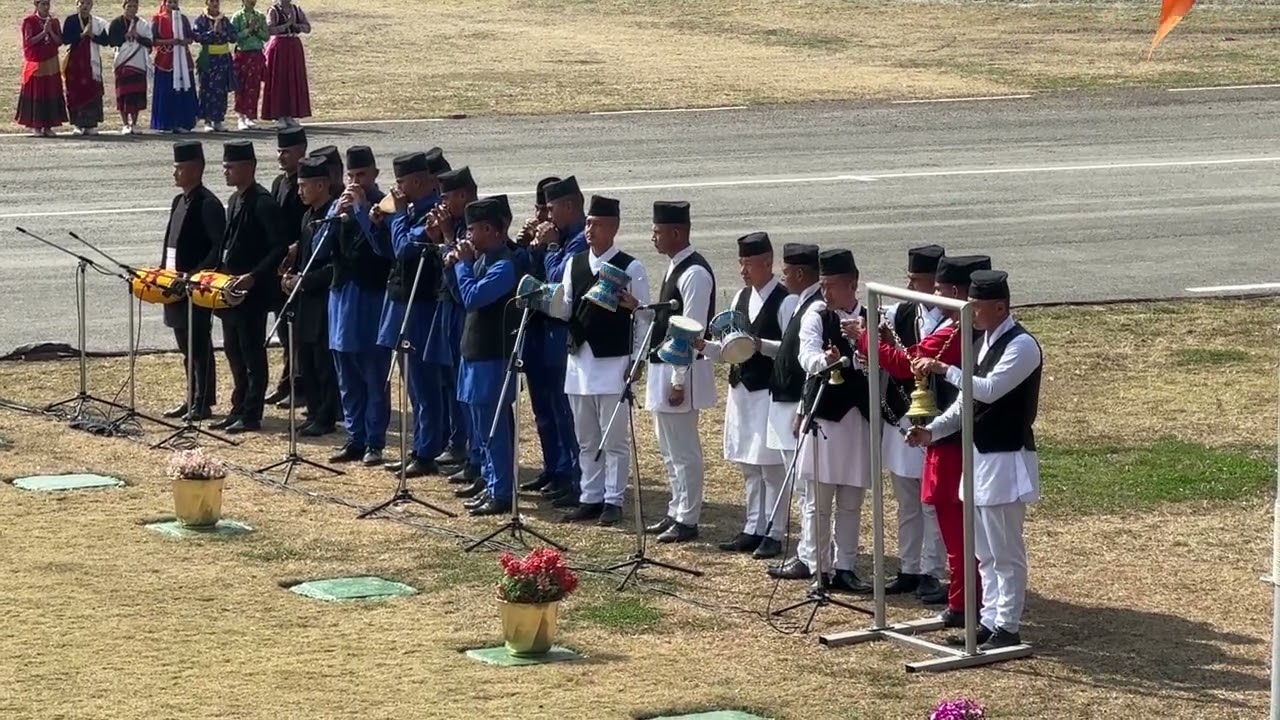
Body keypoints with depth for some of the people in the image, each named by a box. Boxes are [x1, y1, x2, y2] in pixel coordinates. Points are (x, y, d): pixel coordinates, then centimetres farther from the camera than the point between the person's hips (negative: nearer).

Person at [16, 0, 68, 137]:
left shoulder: (54, 22, 8)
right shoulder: (29, 21, -3)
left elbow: (59, 41, 4)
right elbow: (29, 41, -11)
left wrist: (51, 31, -12)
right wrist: (43, 32, -18)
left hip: (51, 64, 4)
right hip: (35, 63, -4)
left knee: (51, 94, 2)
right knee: (36, 94, -4)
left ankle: (48, 126, 7)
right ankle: (36, 126, 2)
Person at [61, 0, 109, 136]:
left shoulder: (98, 22, 7)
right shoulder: (70, 21, 2)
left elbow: (105, 40, 0)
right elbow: (65, 39, -9)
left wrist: (92, 35, -14)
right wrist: (82, 34, -15)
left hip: (92, 62, 2)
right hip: (75, 62, -2)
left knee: (93, 91, -2)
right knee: (75, 92, -4)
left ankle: (91, 124, 3)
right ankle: (78, 124, 0)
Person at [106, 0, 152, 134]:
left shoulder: (143, 25, 8)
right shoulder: (117, 23, 4)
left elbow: (149, 42, 1)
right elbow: (111, 41, -4)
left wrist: (137, 36, -13)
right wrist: (125, 36, -13)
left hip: (139, 63, 2)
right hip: (123, 63, -2)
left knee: (137, 94, 1)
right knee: (123, 93, -5)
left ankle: (134, 123, 10)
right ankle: (125, 124, 1)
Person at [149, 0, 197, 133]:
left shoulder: (183, 19, 13)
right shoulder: (158, 19, 1)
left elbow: (190, 38, 13)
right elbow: (153, 40, -3)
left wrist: (184, 41, -9)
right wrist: (168, 41, -18)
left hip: (183, 60, 4)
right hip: (165, 60, -4)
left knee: (184, 92, 1)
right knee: (166, 94, -6)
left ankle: (182, 123, 5)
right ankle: (165, 124, -2)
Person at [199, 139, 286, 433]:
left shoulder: (263, 203, -15)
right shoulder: (235, 200, 13)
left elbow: (279, 248, -19)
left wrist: (253, 276, -25)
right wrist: (207, 269, 12)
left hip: (252, 292, -9)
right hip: (229, 288, 9)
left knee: (252, 353, -2)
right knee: (233, 351, 14)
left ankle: (251, 415, 4)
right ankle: (239, 408, 23)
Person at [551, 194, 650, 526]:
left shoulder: (630, 268, -7)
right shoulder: (574, 263, 9)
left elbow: (643, 317, -5)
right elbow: (565, 310, 8)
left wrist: (637, 361, -9)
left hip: (614, 363, -6)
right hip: (579, 361, 6)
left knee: (614, 439, -1)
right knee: (586, 439, 12)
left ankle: (613, 501, 5)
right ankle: (590, 498, 19)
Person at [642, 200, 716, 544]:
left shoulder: (694, 273, -18)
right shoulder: (675, 267, 13)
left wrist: (679, 380, -21)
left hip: (680, 371, -10)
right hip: (661, 367, 10)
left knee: (684, 450, -3)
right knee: (670, 450, 17)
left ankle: (687, 520, 4)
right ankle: (676, 512, 26)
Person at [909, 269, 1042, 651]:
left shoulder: (1021, 345, -16)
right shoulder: (984, 342, 13)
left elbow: (989, 389, -28)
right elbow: (968, 399, 17)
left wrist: (943, 369, -25)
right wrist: (934, 430, 4)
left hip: (1006, 459, -9)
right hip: (980, 456, 9)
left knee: (1006, 551, -3)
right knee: (985, 551, 14)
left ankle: (1007, 628, 2)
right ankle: (990, 620, 20)